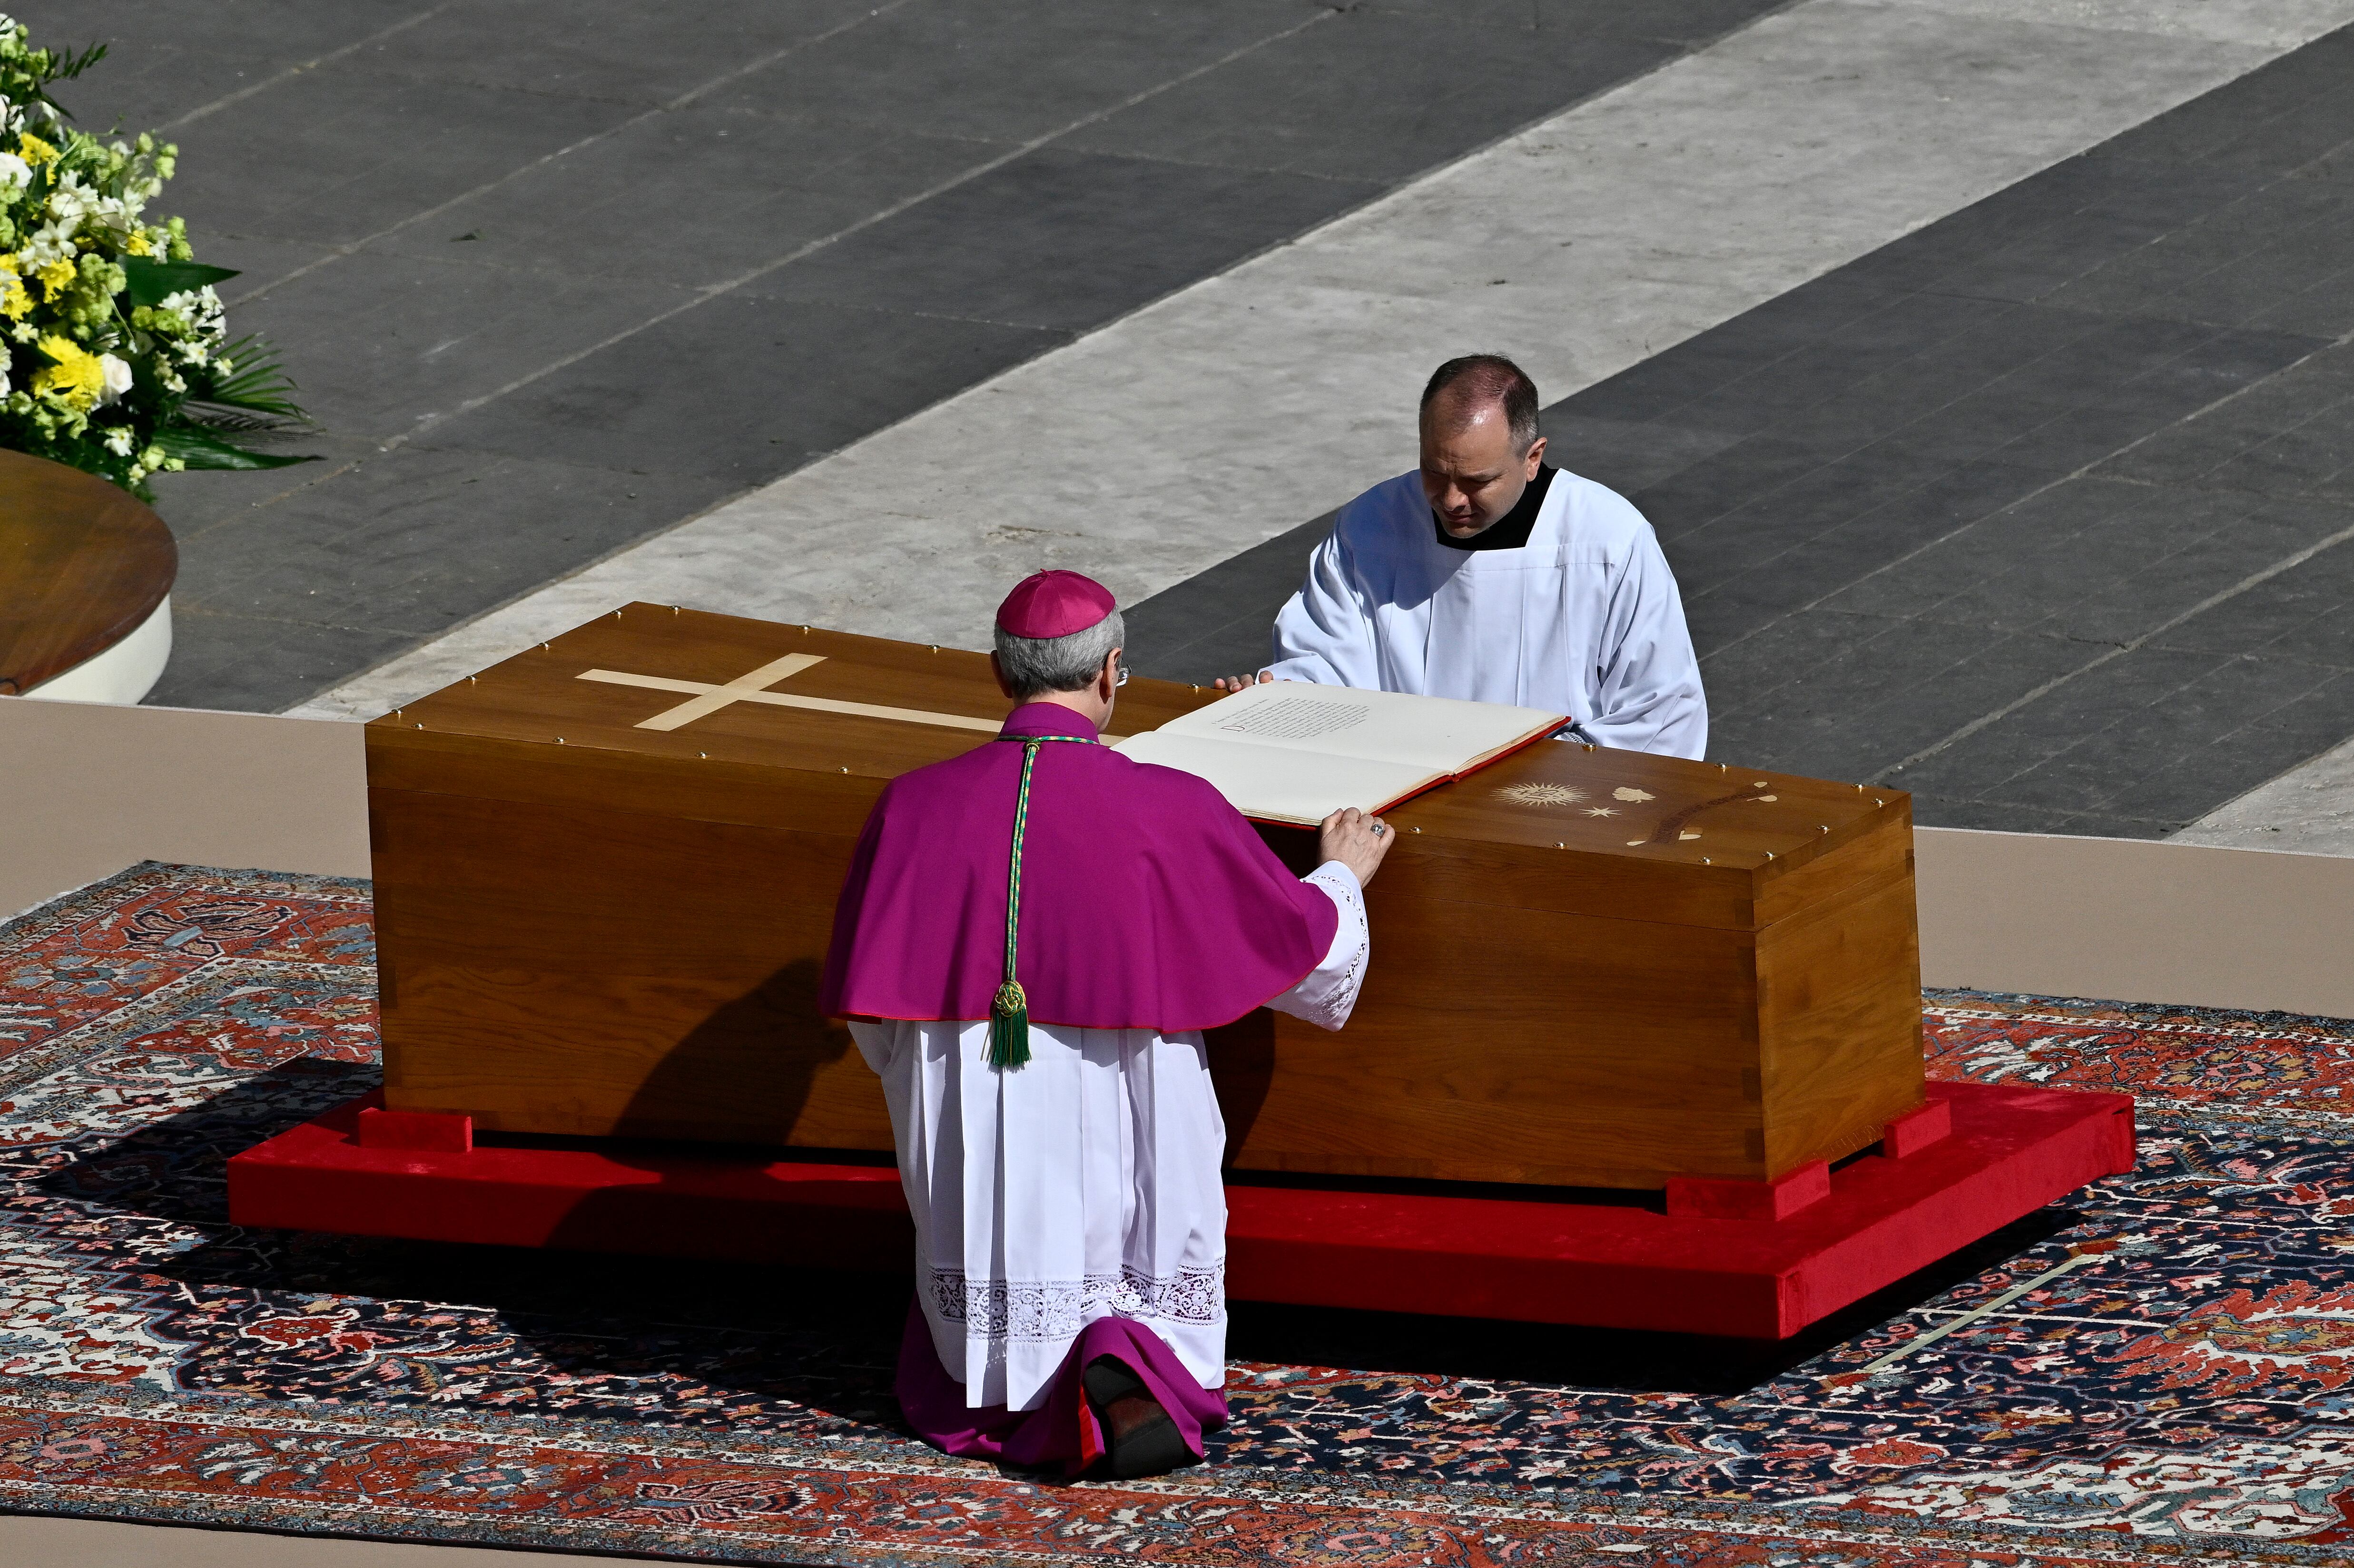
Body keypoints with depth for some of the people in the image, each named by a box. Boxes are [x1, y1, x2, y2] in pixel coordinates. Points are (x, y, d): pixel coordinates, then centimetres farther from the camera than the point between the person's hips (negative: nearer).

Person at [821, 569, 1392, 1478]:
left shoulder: (915, 808, -6)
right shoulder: (1176, 814, -11)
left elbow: (869, 1015, 3)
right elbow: (1309, 949, 5)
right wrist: (1344, 877, 28)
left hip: (978, 1158, 2)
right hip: (1127, 1154, -2)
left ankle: (1017, 1386, -10)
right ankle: (1129, 1370, -19)